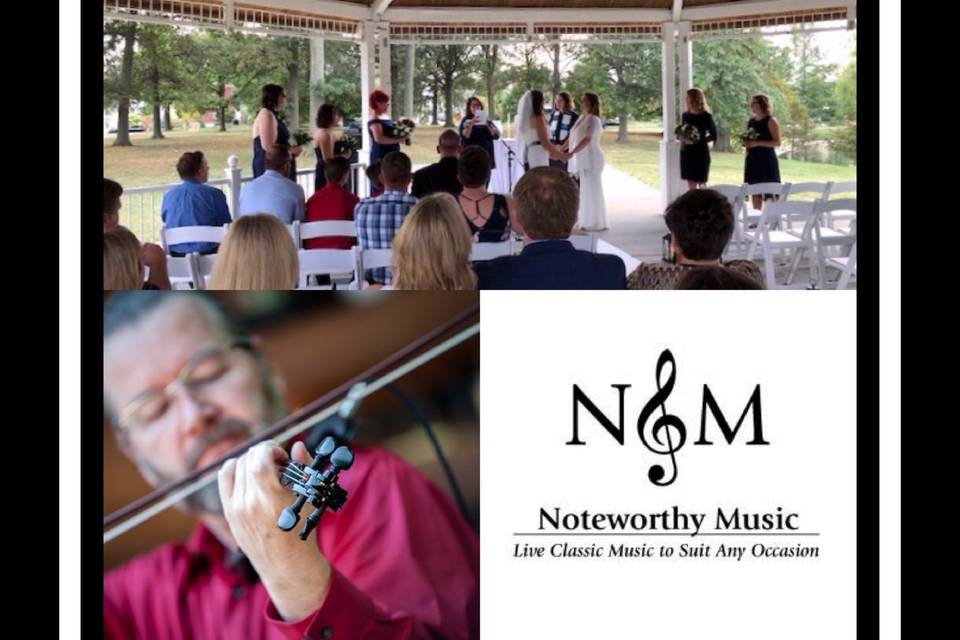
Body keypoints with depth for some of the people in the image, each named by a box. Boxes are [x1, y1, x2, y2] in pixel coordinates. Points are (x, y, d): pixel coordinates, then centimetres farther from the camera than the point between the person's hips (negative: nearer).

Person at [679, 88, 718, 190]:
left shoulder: (706, 116, -7)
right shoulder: (685, 115, 8)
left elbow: (713, 136, -8)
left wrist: (697, 140, -20)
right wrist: (682, 139, -6)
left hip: (700, 153, -5)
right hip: (686, 153, 5)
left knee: (700, 184, -2)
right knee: (690, 184, 5)